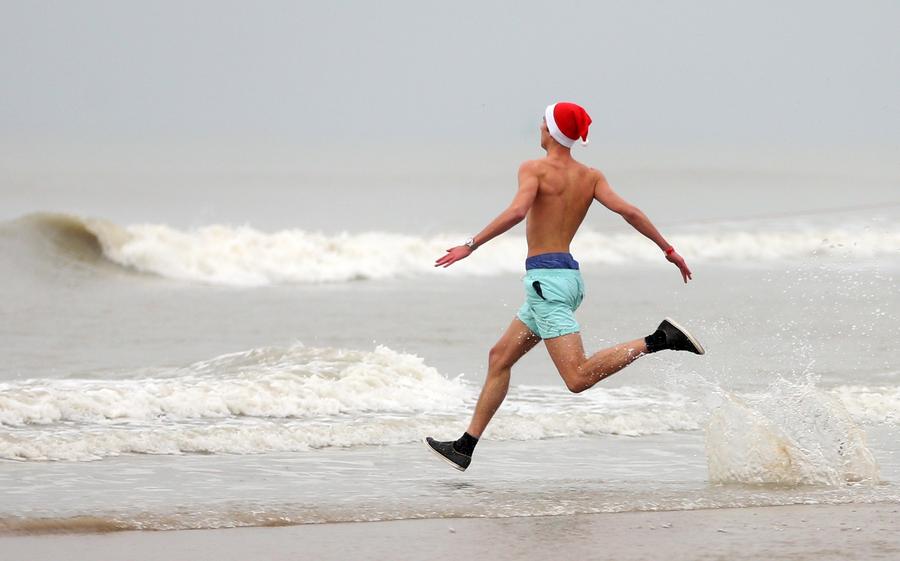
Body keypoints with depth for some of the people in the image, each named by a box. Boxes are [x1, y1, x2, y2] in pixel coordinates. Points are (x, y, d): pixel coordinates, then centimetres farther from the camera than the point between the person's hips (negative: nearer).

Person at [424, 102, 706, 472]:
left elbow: (517, 211, -23)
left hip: (546, 277, -9)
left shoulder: (535, 170, -8)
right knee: (500, 357, 17)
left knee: (578, 378, -17)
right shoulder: (591, 177, 9)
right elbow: (629, 211, 1)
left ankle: (660, 340, -25)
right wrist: (669, 250, 5)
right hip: (570, 274, 9)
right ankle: (465, 448, 19)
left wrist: (470, 246, -20)